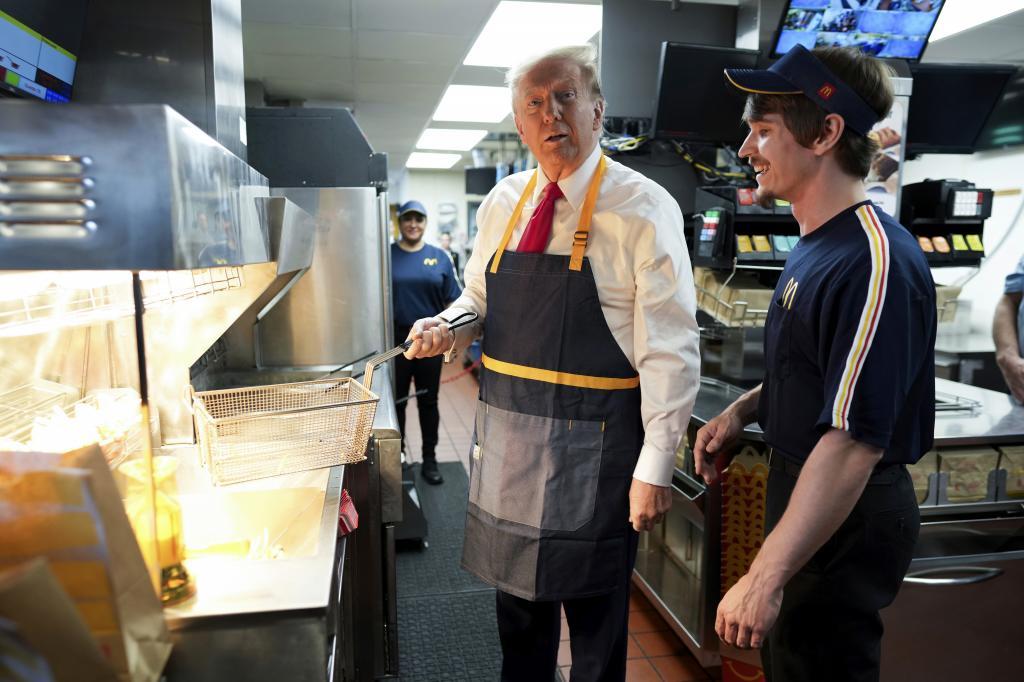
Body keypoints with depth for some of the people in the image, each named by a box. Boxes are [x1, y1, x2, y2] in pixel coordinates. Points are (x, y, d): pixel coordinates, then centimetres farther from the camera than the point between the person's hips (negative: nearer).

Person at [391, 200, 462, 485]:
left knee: (429, 402, 10)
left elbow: (452, 301, 4)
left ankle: (430, 459, 22)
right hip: (395, 340, -1)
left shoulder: (439, 257, 4)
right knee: (396, 401, 10)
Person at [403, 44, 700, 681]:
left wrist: (655, 467, -14)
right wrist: (445, 329, -5)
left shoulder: (643, 208, -11)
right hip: (508, 437, 6)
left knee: (595, 621, 13)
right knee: (518, 603, 23)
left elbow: (670, 352, -12)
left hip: (592, 446, -5)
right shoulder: (503, 203, 6)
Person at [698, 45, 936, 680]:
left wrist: (766, 577, -30)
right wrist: (744, 409, 1)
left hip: (845, 517, -9)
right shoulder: (815, 246, 6)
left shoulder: (874, 263, -26)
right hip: (801, 488, 9)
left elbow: (855, 441, -30)